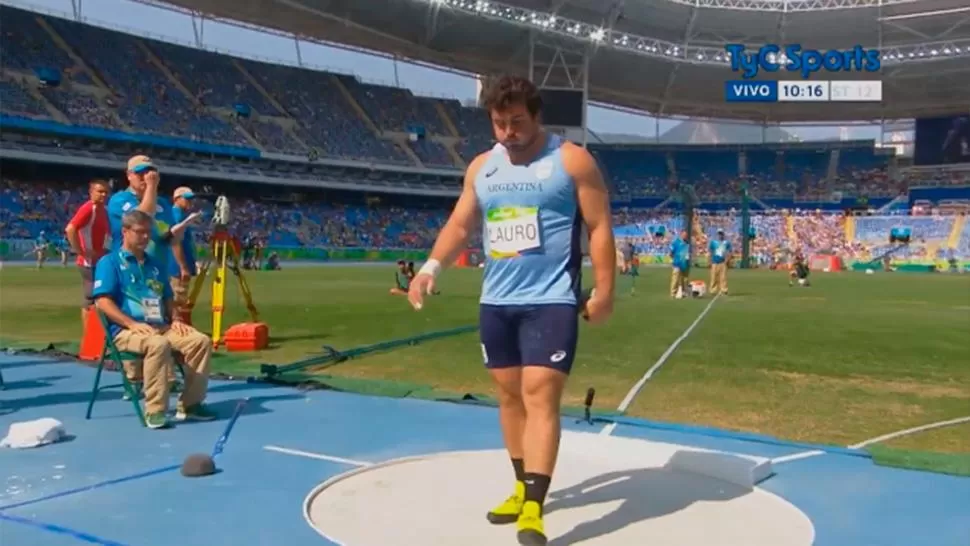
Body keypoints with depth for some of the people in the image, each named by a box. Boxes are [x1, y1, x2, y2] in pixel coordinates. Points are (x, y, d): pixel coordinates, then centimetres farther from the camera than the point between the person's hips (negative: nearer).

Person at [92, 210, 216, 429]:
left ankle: (189, 404, -8)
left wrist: (175, 319, 4)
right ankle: (155, 411, -29)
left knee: (201, 340, -16)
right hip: (126, 330, -6)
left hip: (161, 327, 7)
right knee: (159, 344, -38)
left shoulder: (155, 265, 22)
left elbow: (167, 299, 26)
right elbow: (103, 302, -9)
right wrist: (132, 323, -20)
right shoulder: (109, 262, 1)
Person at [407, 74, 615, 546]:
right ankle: (524, 487, 26)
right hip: (496, 302, 6)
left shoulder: (572, 160, -4)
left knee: (539, 394, -12)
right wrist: (431, 267, -5)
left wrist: (604, 291, -9)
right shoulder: (481, 167, 11)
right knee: (509, 394, 11)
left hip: (552, 301, -6)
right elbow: (459, 225, 12)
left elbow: (600, 227, -4)